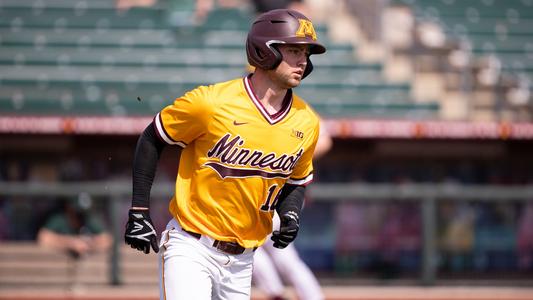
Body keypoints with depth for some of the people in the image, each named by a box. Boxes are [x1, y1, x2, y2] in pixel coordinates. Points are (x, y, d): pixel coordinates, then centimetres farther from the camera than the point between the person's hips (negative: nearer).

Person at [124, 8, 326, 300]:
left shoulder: (306, 123, 1)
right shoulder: (210, 102, -14)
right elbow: (151, 140, -2)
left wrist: (290, 214, -3)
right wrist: (138, 211, -4)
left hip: (240, 261, 5)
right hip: (191, 250, -5)